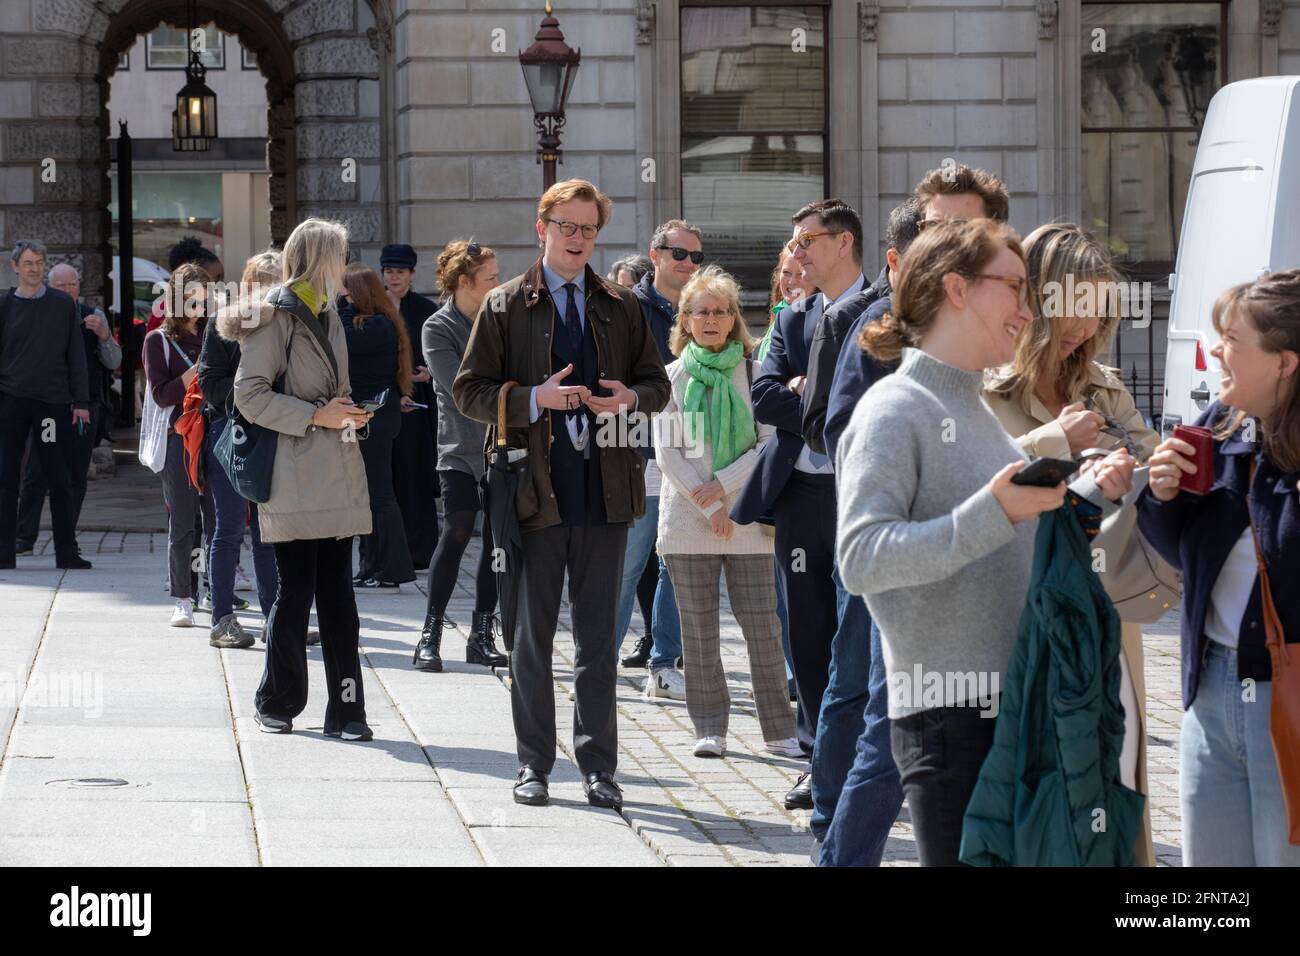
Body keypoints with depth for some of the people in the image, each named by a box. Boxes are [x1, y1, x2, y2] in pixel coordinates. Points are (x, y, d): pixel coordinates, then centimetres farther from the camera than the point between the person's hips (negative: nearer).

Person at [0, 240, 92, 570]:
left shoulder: (63, 304, 6)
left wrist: (81, 401, 1)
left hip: (53, 402, 0)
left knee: (59, 480, 1)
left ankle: (67, 552, 5)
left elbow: (75, 354, 7)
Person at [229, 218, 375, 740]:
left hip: (336, 476, 8)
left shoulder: (328, 315, 20)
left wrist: (348, 413, 9)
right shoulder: (276, 315, -6)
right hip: (294, 476, -8)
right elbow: (250, 395, -12)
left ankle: (345, 708, 5)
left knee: (337, 591, 5)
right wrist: (314, 416, -15)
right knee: (296, 590, -4)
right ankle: (277, 703, 9)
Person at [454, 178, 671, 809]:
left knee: (599, 637, 6)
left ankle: (597, 764, 12)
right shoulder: (506, 306, 3)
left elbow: (658, 383, 16)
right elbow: (469, 391, 0)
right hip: (536, 490, -2)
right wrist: (535, 398, -15)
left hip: (605, 490, 2)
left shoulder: (620, 307, 11)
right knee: (533, 635, 4)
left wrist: (631, 397, -7)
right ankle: (534, 764, 12)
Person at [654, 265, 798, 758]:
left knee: (762, 625, -4)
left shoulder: (753, 372, 5)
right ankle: (709, 728, 10)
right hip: (688, 515, 1)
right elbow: (666, 449, 1)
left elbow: (770, 441, -1)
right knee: (699, 629, 2)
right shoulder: (673, 376, 7)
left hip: (746, 515, -1)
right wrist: (708, 506, -8)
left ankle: (779, 730, 2)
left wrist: (723, 483, -11)